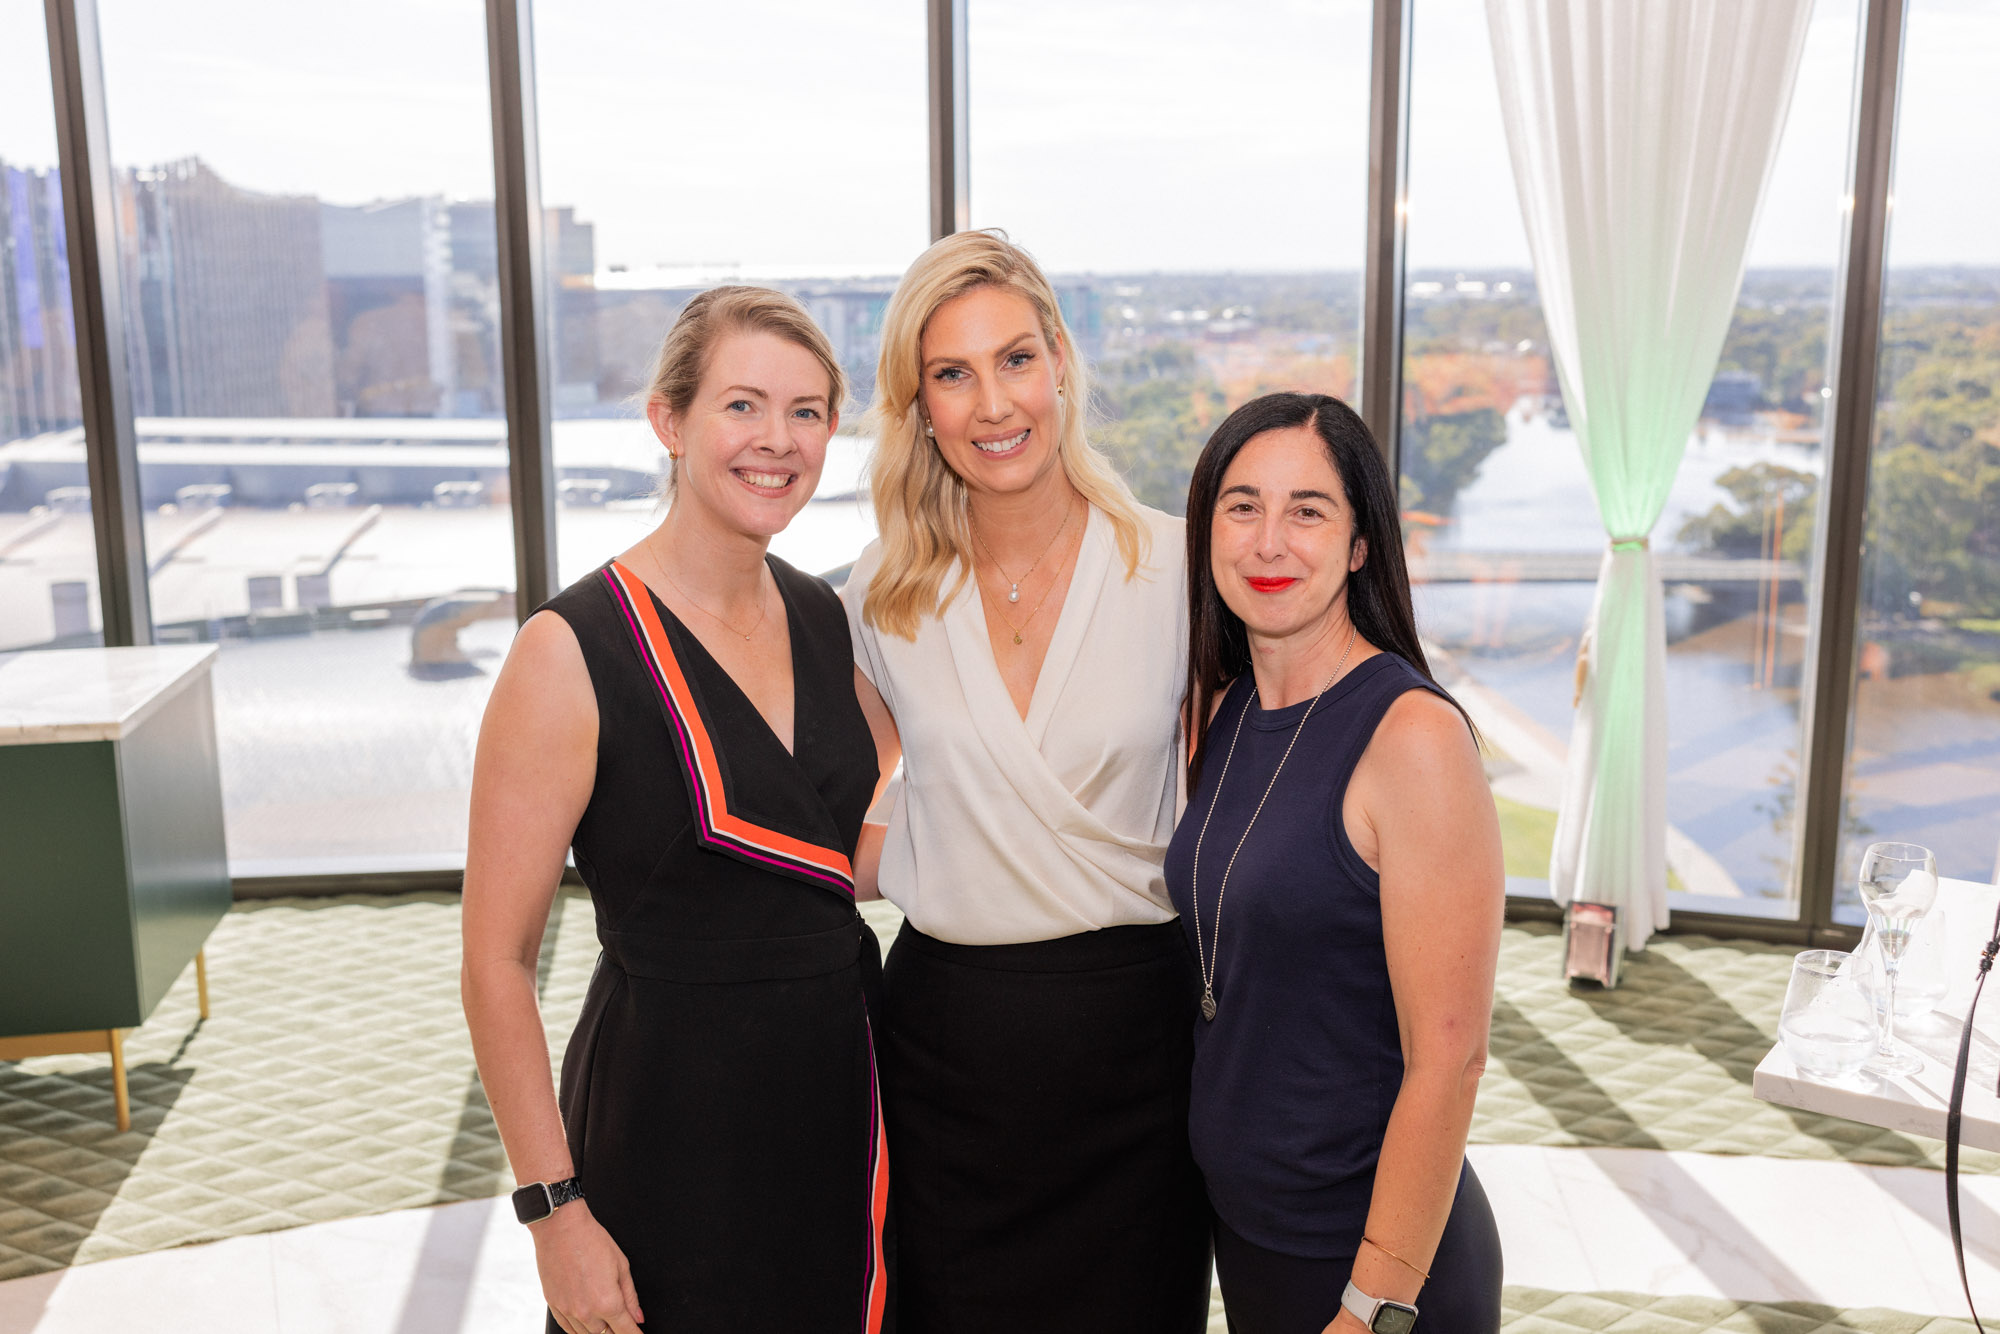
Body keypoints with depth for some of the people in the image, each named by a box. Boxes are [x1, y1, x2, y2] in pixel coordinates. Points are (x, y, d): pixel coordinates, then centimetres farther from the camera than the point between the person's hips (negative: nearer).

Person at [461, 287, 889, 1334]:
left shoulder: (825, 618, 3)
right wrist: (554, 1207, -13)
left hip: (842, 1088, 6)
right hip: (669, 1120, -6)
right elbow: (497, 961, -13)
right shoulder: (573, 651, -16)